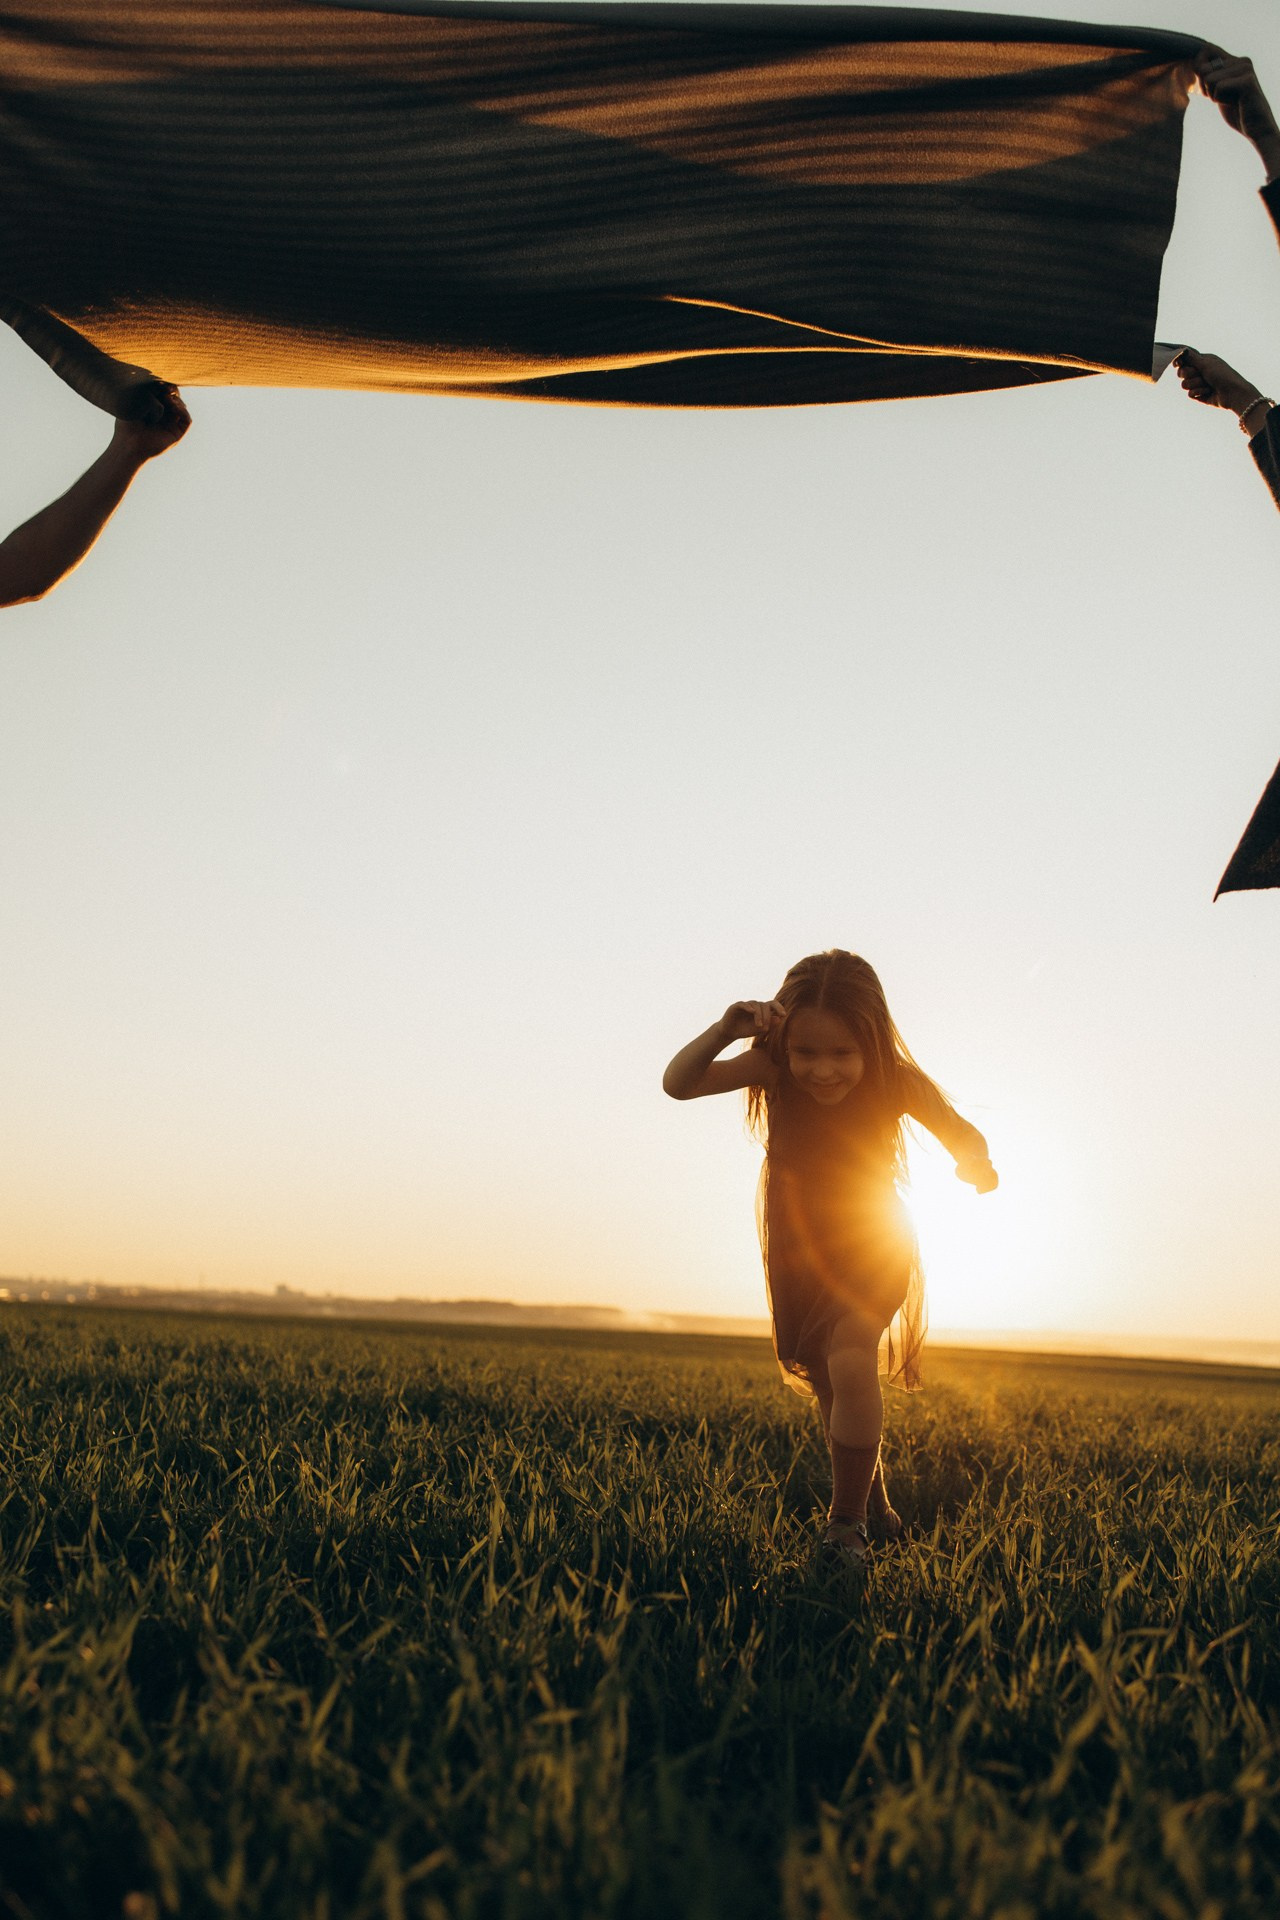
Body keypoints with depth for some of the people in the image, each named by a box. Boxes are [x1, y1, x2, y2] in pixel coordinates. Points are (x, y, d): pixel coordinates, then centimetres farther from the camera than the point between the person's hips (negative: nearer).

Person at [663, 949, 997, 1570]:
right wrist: (724, 1030, -43)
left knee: (851, 1365, -27)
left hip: (874, 1245, -3)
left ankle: (846, 1525, -11)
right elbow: (678, 1084, -26)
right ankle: (875, 1507, 40)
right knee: (830, 1393, 16)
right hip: (798, 1254, 3)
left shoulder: (898, 1082, -25)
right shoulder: (774, 1069, -22)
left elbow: (963, 1139, -14)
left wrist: (976, 1164, -38)